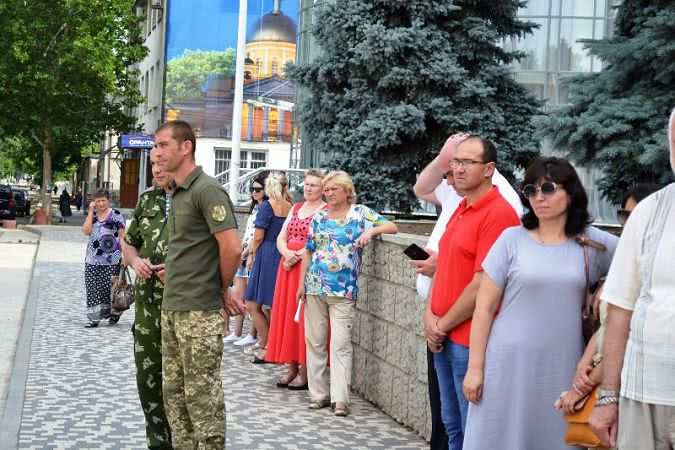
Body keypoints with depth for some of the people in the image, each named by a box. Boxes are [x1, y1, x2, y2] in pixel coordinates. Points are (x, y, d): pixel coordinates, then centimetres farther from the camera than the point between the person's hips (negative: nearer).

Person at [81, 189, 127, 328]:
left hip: (112, 260, -4)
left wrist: (125, 254, -11)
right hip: (93, 260, 4)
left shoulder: (116, 215, -1)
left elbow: (122, 236, -2)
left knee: (110, 287, -1)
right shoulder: (92, 215, 11)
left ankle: (115, 312, 23)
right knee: (93, 289, 1)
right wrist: (91, 211, -5)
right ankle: (94, 318, 4)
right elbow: (86, 231, -5)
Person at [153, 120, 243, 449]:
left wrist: (223, 290, -5)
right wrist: (173, 272, 12)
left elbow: (232, 249, -18)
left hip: (199, 311, -9)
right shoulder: (178, 193, 14)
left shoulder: (206, 190, -14)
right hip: (172, 309, 9)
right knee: (174, 391, 14)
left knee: (202, 393, -2)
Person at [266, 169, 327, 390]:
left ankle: (305, 372, 0)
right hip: (288, 266, 7)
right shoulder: (296, 208, 17)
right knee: (286, 316, 7)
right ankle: (292, 368, 14)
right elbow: (281, 238, 12)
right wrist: (287, 253, -8)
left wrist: (297, 256, -15)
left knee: (304, 318, -6)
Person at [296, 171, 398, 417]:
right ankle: (318, 394, 15)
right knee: (314, 341, 6)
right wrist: (302, 283, 10)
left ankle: (340, 398, -8)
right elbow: (309, 251, 15)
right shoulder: (319, 217, 12)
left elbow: (392, 227, -4)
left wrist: (371, 231, -22)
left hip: (343, 290, -4)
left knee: (341, 344, -8)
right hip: (315, 286, 4)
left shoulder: (361, 213, 1)